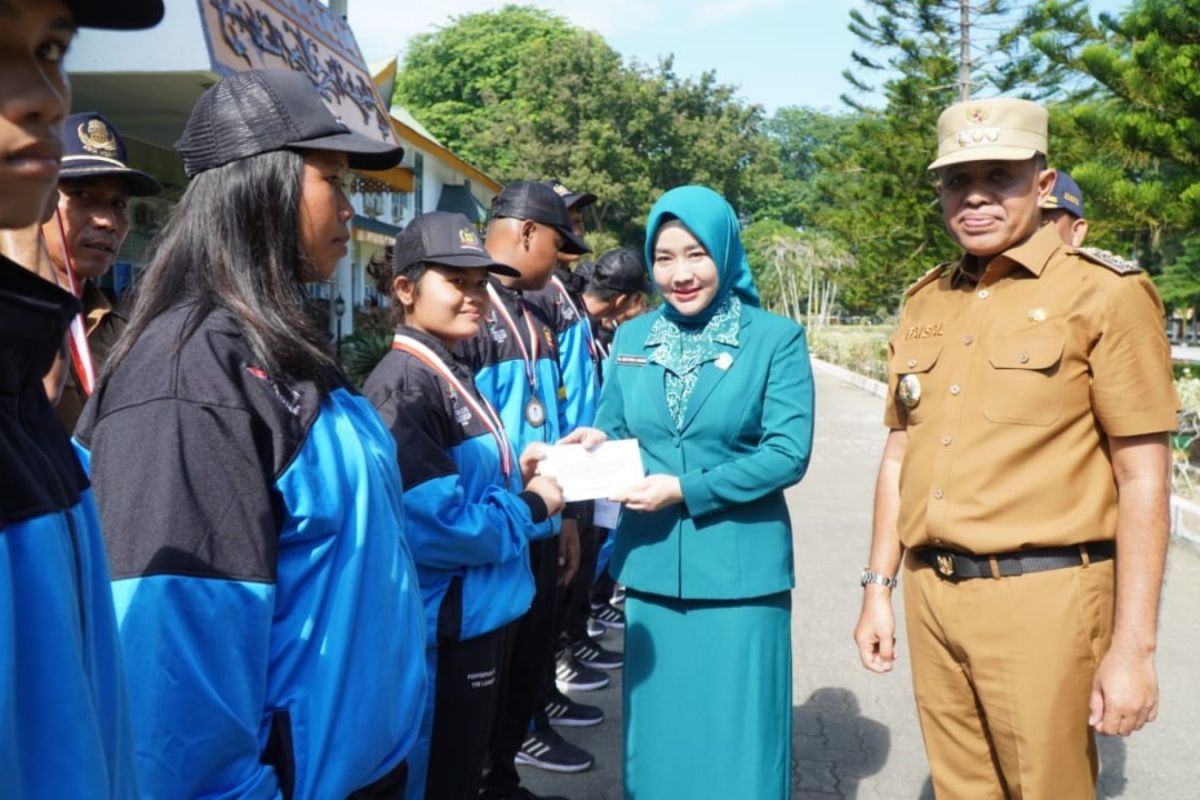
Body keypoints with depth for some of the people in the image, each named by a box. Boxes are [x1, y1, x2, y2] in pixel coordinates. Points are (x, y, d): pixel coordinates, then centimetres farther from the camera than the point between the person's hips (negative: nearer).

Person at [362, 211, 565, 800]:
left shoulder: (453, 377, 9)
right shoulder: (406, 383, -20)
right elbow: (433, 525, -28)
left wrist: (515, 471, -1)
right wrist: (532, 506, -15)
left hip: (472, 619, 9)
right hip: (440, 631, -9)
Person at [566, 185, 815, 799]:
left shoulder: (777, 338, -6)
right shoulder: (631, 338, 7)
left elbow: (788, 453, -12)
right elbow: (612, 430, 11)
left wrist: (685, 489, -18)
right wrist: (596, 444, -13)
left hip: (739, 570, -3)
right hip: (650, 567, 4)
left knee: (735, 739, 7)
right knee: (656, 733, 16)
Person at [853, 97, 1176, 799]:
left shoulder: (1106, 293, -7)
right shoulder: (925, 302, 10)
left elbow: (1143, 479, -9)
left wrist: (1133, 647, -11)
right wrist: (880, 588, 12)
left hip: (1041, 597, -5)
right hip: (931, 592, 5)